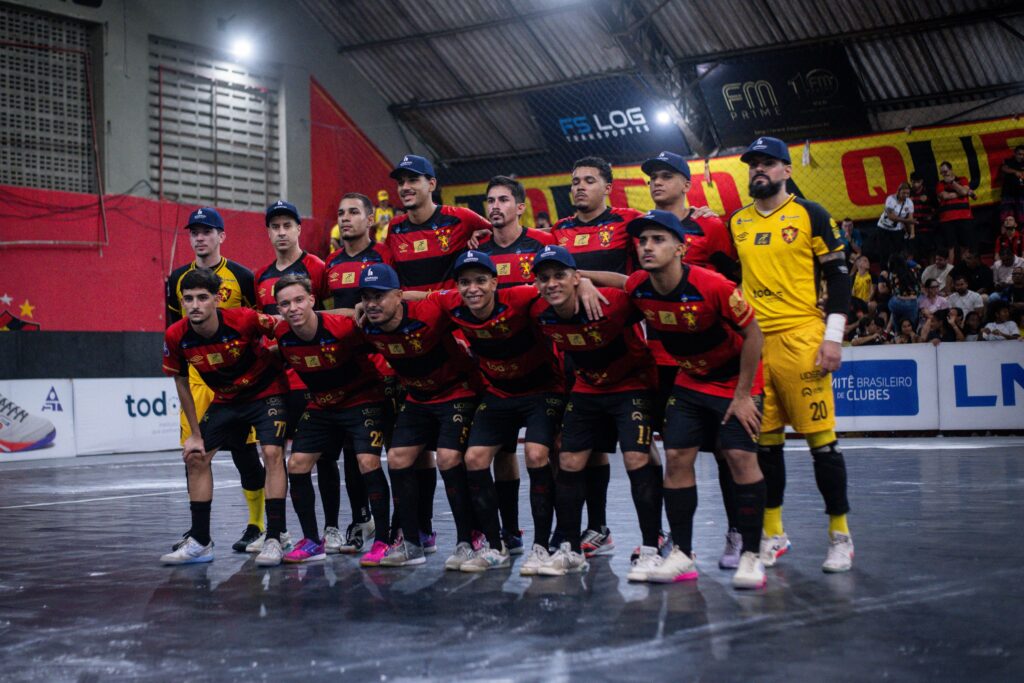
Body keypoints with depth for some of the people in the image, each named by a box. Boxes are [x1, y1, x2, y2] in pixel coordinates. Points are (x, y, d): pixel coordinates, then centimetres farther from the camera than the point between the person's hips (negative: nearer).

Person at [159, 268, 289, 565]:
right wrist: (195, 434, 0)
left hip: (267, 392, -5)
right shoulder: (176, 337, -17)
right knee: (195, 458, 2)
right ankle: (200, 542, 13)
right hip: (225, 399, 5)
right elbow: (181, 382, -2)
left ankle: (274, 539, -16)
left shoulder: (245, 320, -31)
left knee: (272, 453, -21)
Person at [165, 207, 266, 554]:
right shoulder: (178, 279, 10)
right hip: (195, 375, 4)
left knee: (244, 450, -2)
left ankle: (257, 526, 10)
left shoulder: (242, 277, -3)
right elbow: (173, 327, 18)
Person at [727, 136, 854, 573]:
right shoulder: (736, 223, 14)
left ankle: (840, 535, 7)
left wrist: (833, 336, -8)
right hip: (752, 342, 4)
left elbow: (838, 276, 0)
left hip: (801, 340, -4)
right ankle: (773, 534, 17)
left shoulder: (810, 215, 2)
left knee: (821, 438, -4)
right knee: (764, 442, 7)